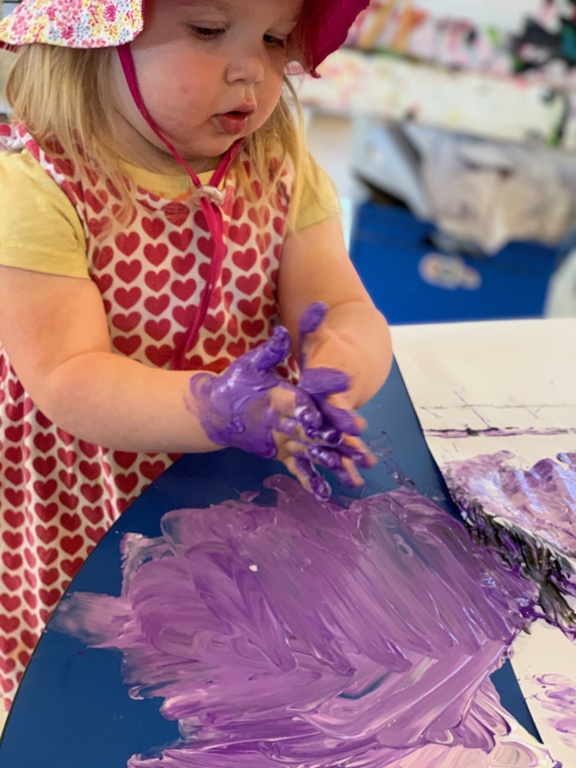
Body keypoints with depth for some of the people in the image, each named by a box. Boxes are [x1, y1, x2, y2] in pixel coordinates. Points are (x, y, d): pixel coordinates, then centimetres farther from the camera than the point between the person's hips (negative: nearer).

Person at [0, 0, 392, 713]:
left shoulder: (280, 169, -4)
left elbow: (351, 313, -12)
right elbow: (66, 377, -27)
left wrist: (334, 366, -36)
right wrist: (218, 408, -43)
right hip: (88, 521, -3)